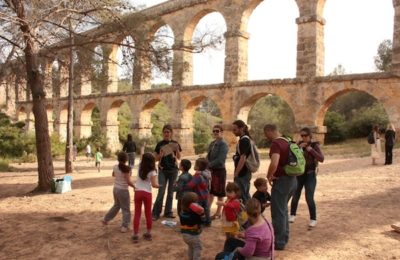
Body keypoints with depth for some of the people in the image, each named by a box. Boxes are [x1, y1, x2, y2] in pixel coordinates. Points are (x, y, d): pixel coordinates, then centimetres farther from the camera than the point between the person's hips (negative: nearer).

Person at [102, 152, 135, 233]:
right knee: (126, 209, 7)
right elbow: (128, 181, -22)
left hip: (115, 189, 7)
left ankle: (106, 219, 36)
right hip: (123, 190, -7)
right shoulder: (126, 169, -21)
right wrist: (135, 187, -9)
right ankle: (124, 226, 9)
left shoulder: (115, 167, -1)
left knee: (116, 205, 28)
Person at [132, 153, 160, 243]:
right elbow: (154, 185, -17)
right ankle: (148, 234, 21)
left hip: (138, 192, 2)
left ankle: (135, 235, 4)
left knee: (137, 213, 6)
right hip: (147, 193, -2)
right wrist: (158, 185, 4)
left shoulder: (140, 166, 1)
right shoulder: (152, 172, -11)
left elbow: (142, 160, 21)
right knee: (148, 213, 13)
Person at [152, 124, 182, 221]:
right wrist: (160, 155, -19)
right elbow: (156, 158, 2)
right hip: (162, 170, -2)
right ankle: (155, 213, 2)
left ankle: (168, 212, 19)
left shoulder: (175, 143, 2)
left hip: (173, 170, 2)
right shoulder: (160, 144, -1)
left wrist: (177, 150, -19)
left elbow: (179, 157, 0)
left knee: (171, 191, 8)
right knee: (161, 192, -6)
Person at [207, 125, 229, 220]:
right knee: (210, 192, 14)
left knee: (219, 193, 6)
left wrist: (209, 164, -20)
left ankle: (218, 213, 17)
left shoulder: (223, 144, -14)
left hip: (219, 171, -7)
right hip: (211, 170, 7)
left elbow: (220, 160, -23)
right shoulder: (212, 143, 10)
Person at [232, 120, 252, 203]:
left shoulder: (243, 140, -16)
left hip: (242, 174, -10)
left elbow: (243, 158, -22)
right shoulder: (246, 139, 13)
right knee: (246, 196, 16)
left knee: (241, 196, -4)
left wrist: (236, 174, -19)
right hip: (245, 173, 10)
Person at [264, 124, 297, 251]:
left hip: (281, 180, -9)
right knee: (283, 209, 23)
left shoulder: (275, 144, -18)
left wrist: (269, 176, -15)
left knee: (278, 212, 2)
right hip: (292, 179, 9)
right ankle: (284, 236, 34)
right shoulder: (287, 141, 9)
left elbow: (274, 164, -34)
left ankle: (279, 242, 10)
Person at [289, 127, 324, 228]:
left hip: (310, 174, -3)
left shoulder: (315, 145, -8)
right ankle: (292, 214, 29)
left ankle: (313, 219, 9)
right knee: (295, 196, 9)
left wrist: (311, 150, -25)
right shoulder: (300, 143, 2)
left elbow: (321, 159, -18)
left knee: (309, 198, -8)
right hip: (299, 173, 3)